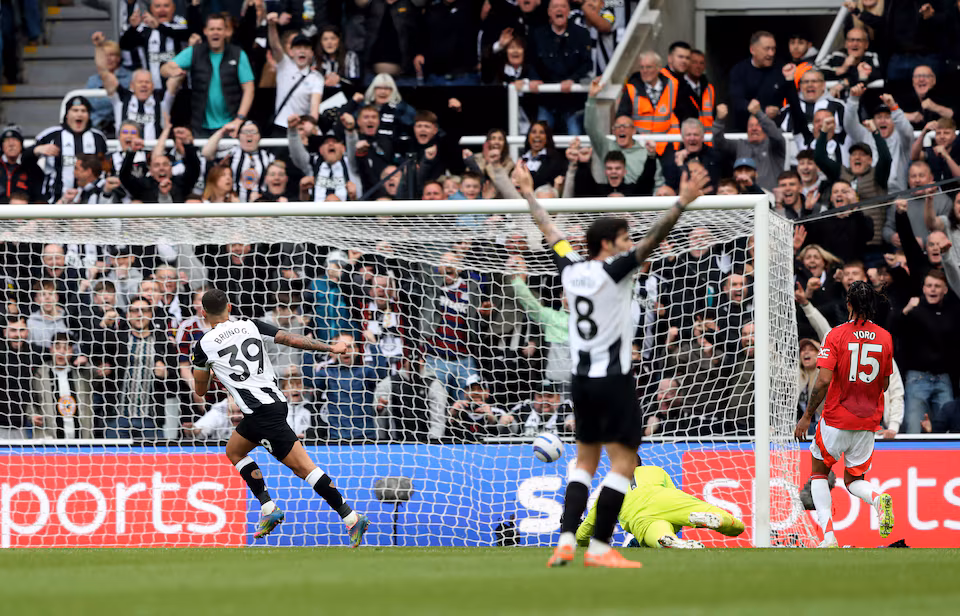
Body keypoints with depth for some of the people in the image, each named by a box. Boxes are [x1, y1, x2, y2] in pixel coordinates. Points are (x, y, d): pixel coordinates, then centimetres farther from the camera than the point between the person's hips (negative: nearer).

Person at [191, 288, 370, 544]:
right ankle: (269, 509, 8)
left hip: (261, 412, -7)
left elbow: (200, 391, 12)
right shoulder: (250, 326, 11)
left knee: (303, 467, -7)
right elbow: (290, 339, 3)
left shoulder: (204, 345, 0)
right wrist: (329, 348, 8)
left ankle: (351, 517, -13)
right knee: (234, 451, 20)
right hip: (276, 398, 7)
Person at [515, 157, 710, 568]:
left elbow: (550, 231, 21)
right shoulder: (612, 270, -11)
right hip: (612, 379, -7)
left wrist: (529, 195, 35)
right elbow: (653, 239, -22)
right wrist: (682, 204, -28)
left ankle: (565, 541, 4)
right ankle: (599, 547, -10)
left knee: (586, 459, 15)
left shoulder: (571, 269, 5)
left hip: (581, 379, 7)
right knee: (624, 461, -4)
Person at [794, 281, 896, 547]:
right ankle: (878, 499, -18)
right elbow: (884, 384, 10)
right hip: (868, 421, 4)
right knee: (853, 480, 17)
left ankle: (829, 535, -2)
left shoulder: (836, 335, -11)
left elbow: (823, 381, -16)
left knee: (818, 473, 15)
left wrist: (807, 416, -7)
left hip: (837, 419, -4)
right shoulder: (885, 338, 1)